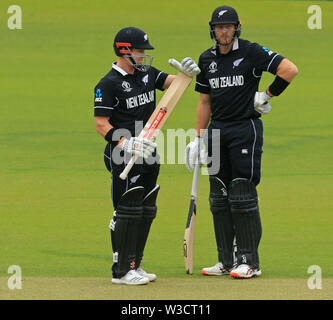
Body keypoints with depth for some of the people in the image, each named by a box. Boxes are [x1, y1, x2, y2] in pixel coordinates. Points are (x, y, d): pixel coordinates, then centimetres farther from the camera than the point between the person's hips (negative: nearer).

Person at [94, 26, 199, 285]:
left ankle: (134, 266, 18)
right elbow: (101, 124, -13)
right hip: (124, 157, -8)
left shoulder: (147, 74, 13)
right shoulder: (109, 84, -10)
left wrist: (187, 72, -15)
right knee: (128, 212, -9)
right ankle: (122, 271, -5)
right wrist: (127, 144, -25)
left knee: (146, 212, 10)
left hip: (149, 155, 8)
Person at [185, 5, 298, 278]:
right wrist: (199, 138, 14)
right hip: (217, 131, 7)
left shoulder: (251, 52, -7)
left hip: (245, 128, -6)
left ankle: (250, 262, -4)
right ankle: (227, 261, 14)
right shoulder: (207, 59, 11)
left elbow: (290, 69, -15)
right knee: (219, 198, 7)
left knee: (243, 196, -8)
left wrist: (268, 95, -10)